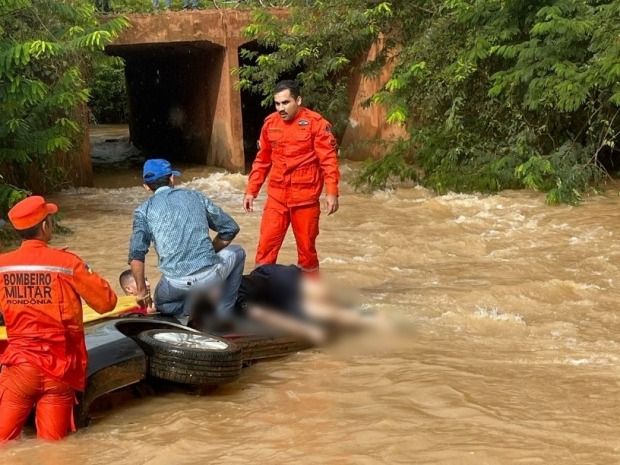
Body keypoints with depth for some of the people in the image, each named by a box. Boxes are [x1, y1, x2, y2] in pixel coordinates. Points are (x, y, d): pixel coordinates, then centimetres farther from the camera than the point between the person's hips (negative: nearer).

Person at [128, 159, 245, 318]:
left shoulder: (144, 210, 8)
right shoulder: (196, 196, 14)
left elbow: (136, 255, -2)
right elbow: (231, 228, 18)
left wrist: (142, 291, 10)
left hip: (176, 284, 0)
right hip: (210, 276, 0)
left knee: (161, 303, 37)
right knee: (237, 252, 32)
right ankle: (223, 316, 24)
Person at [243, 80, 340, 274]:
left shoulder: (315, 123, -8)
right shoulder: (270, 123, 6)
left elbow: (329, 159, -10)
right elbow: (262, 160, 14)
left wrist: (332, 192, -18)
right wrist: (251, 191, 11)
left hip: (305, 197, -3)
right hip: (276, 197, 4)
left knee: (306, 247, 7)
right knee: (266, 246, 0)